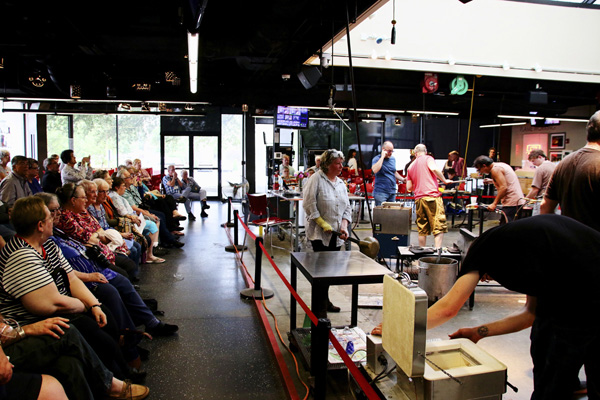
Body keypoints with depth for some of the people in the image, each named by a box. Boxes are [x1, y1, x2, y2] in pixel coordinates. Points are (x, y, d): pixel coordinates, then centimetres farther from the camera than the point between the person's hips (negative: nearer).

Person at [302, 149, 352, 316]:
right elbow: (309, 204, -14)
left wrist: (344, 226, -2)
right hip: (320, 233, -7)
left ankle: (325, 301, 29)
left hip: (335, 234, 7)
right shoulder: (316, 179, -8)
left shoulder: (341, 183, 14)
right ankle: (320, 306, 3)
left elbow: (347, 208, 14)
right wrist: (323, 223, -19)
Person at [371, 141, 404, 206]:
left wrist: (403, 179, 12)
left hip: (392, 191, 7)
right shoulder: (377, 159, -6)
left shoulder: (393, 159, 14)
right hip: (381, 191, -6)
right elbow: (375, 170, -27)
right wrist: (382, 157, -20)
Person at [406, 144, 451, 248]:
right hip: (432, 197, -5)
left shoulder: (411, 166, 21)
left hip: (418, 199, 5)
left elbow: (409, 188, 18)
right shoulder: (428, 158, 6)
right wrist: (444, 180, -4)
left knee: (422, 229, 11)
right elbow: (434, 169, -17)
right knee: (439, 227, -6)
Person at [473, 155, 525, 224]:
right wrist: (492, 181, 28)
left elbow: (504, 188, -19)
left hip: (512, 203, -10)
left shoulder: (495, 169, -9)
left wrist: (494, 203, -18)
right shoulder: (501, 165, 19)